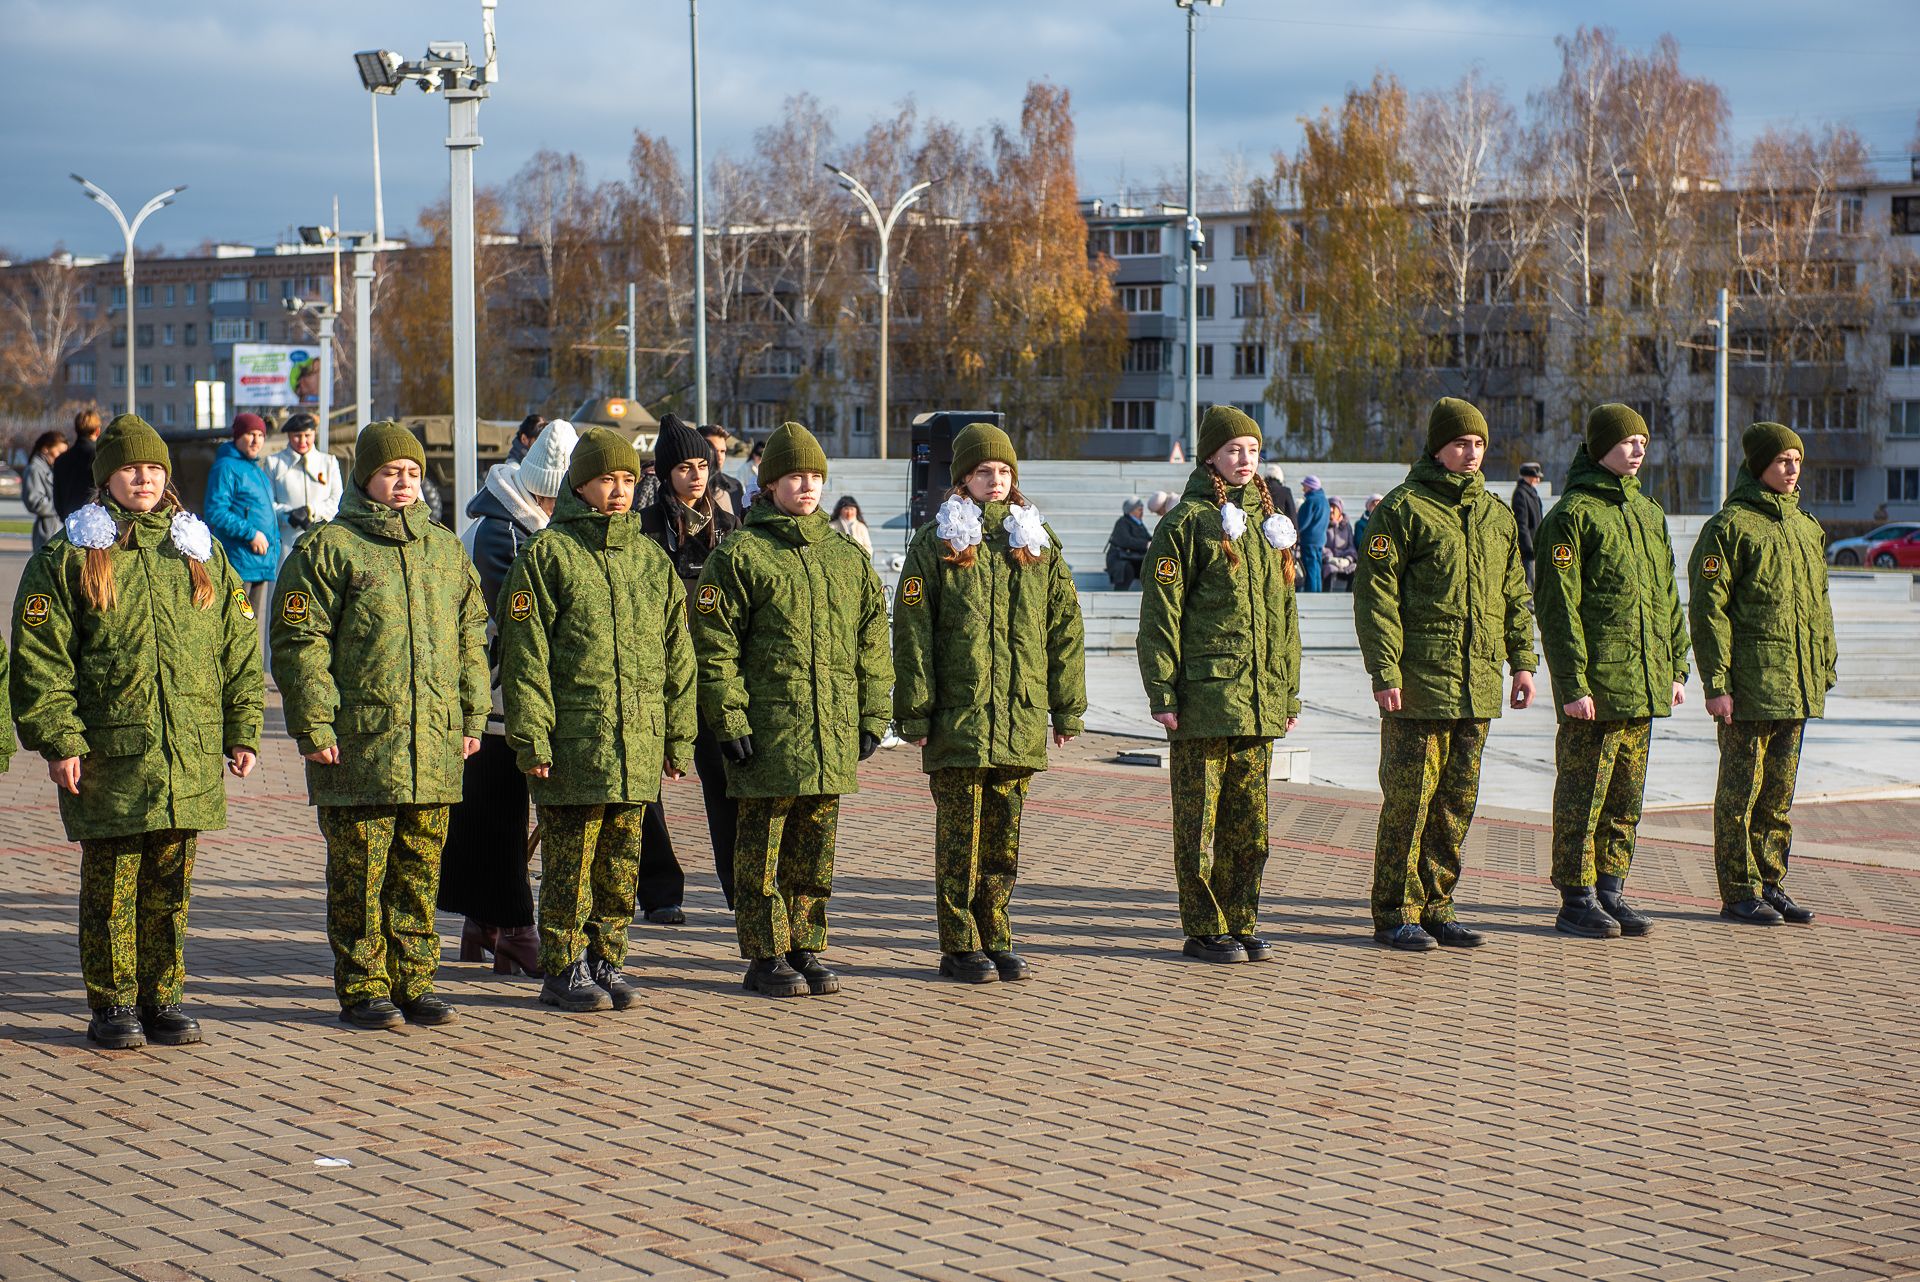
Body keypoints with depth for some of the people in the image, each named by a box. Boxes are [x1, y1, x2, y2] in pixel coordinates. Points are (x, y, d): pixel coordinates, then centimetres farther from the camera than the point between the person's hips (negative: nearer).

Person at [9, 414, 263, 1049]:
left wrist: (242, 731, 8)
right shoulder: (69, 557, 2)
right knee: (111, 883, 2)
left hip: (189, 757, 3)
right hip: (108, 755, -3)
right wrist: (57, 740, -10)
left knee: (170, 884, 9)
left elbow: (239, 648, 14)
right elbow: (39, 660, -3)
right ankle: (113, 1004, 12)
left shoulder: (200, 551, 13)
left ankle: (162, 997, 19)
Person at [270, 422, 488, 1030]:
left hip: (435, 747, 5)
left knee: (420, 871, 9)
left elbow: (470, 640, 19)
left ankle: (414, 981, 18)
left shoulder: (446, 550, 14)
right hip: (357, 744, -5)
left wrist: (472, 718, 13)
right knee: (359, 871, 1)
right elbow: (300, 643, -6)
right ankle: (363, 987, 10)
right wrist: (314, 725, -12)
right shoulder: (327, 548, -3)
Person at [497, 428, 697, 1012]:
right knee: (570, 861, 1)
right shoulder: (547, 553, -2)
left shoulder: (652, 558, 13)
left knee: (621, 862, 10)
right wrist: (531, 737, -12)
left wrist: (679, 738, 12)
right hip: (573, 739, -5)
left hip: (639, 744, 5)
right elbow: (525, 654, -6)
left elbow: (677, 654, 16)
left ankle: (606, 960, 22)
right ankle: (564, 969, 10)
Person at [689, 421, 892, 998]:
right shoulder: (739, 555, -3)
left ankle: (806, 950, 21)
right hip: (766, 732, -5)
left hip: (833, 738, 5)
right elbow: (714, 646, -6)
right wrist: (729, 720, -12)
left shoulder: (848, 558, 13)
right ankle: (766, 958, 10)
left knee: (815, 851, 10)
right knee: (762, 850, 2)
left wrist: (871, 718, 10)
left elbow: (872, 644, 16)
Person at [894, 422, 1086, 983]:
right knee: (961, 833, 0)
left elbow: (1065, 627, 12)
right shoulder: (935, 542, 1)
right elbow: (912, 632, -2)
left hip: (1022, 717, 3)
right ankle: (961, 947, 8)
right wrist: (915, 713, -7)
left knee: (1005, 833, 8)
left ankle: (996, 938, 18)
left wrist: (1066, 707, 8)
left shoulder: (1038, 541, 11)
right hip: (957, 716, -3)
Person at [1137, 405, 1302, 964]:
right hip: (1206, 695, -6)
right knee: (1200, 819, 1)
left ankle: (1242, 924, 19)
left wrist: (1290, 690, 17)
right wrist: (1162, 693, -12)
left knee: (1250, 819, 10)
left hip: (1260, 699, 6)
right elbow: (1159, 615, -7)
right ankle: (1204, 930, 8)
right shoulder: (1186, 523, -5)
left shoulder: (1270, 522, 15)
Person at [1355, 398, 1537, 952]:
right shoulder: (1403, 508, -6)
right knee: (1410, 798, -3)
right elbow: (1376, 594, -10)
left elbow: (1514, 595, 21)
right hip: (1419, 682, -6)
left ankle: (1436, 909, 20)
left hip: (1478, 685, 6)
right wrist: (1385, 672, -16)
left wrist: (1523, 662, 13)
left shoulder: (1496, 515, 15)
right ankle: (1396, 915, 5)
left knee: (1458, 801, 10)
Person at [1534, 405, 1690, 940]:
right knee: (1583, 794, -2)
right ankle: (1577, 901, 5)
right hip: (1595, 685, -7)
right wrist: (1572, 684, -17)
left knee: (1626, 796, 11)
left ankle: (1611, 892, 20)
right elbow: (1558, 605, -12)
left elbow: (1668, 598, 21)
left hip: (1644, 685, 7)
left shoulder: (1650, 513, 16)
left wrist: (1676, 666, 15)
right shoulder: (1572, 514, -8)